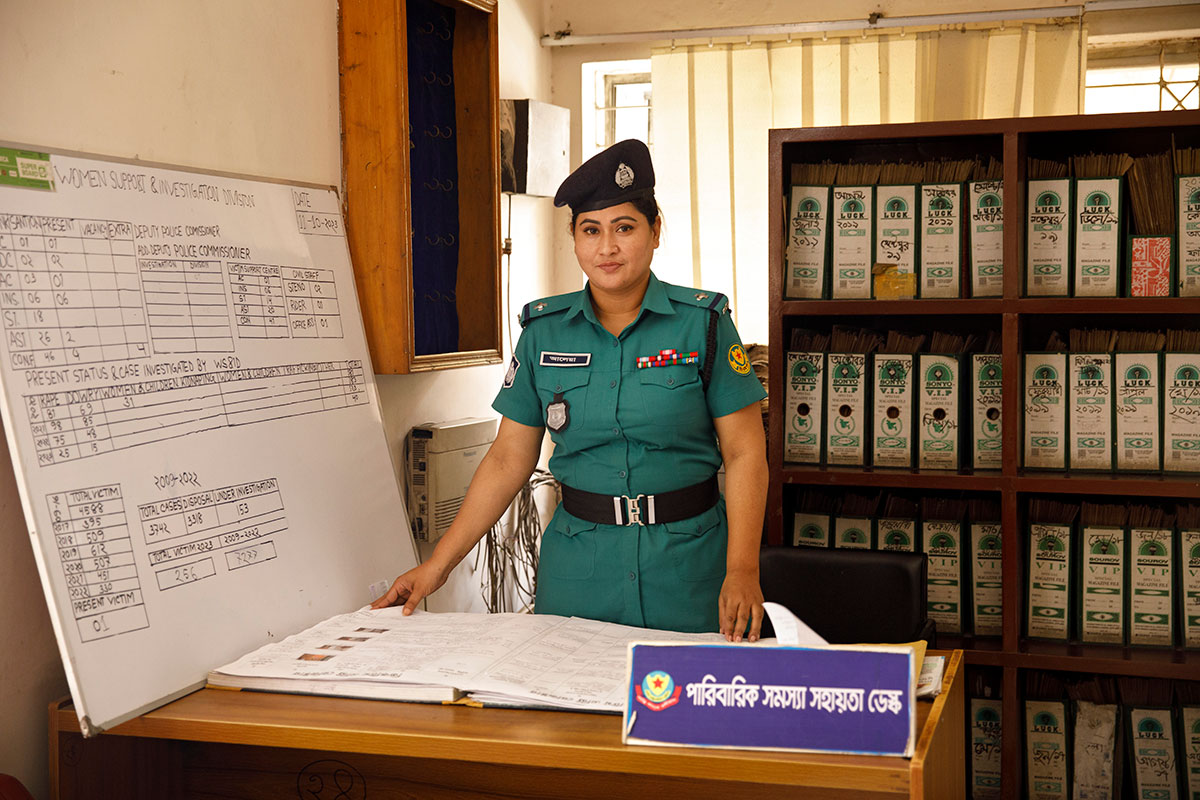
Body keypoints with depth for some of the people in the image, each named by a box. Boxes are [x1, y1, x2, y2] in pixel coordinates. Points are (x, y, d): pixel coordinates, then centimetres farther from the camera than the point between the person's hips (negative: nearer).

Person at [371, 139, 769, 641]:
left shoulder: (704, 323, -3)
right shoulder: (544, 332, 4)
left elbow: (745, 453, -5)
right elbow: (509, 458, 7)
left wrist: (743, 568, -17)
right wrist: (437, 566, 4)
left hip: (689, 561, -2)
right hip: (577, 559, 2)